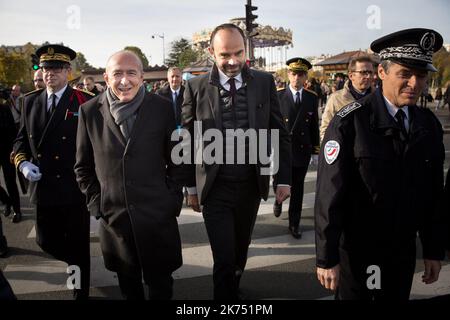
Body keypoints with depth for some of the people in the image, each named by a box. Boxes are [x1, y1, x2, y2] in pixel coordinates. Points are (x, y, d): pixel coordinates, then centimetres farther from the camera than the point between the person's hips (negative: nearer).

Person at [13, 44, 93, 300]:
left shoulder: (84, 102, -7)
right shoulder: (31, 101, 9)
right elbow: (22, 138, 14)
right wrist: (22, 162, -3)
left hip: (74, 188, -4)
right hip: (43, 187, 5)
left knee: (78, 244, 8)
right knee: (46, 241, 12)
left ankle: (82, 292, 27)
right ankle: (77, 264, 40)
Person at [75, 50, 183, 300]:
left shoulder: (162, 107, -4)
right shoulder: (90, 111, -2)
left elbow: (175, 160, 3)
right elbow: (83, 166, 7)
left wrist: (173, 199, -1)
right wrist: (95, 202, 1)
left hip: (157, 214, -1)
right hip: (113, 214, 1)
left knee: (161, 284, 11)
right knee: (127, 283, 19)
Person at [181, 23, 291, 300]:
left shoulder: (264, 82, -2)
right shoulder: (196, 87, -5)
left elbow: (280, 134, 3)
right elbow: (189, 141, 2)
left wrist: (284, 179, 0)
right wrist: (192, 186, 5)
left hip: (252, 184, 3)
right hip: (215, 187, -2)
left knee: (241, 249, 21)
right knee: (224, 258, 0)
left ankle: (234, 286, 48)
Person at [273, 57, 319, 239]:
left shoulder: (312, 98, 3)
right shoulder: (278, 96, -5)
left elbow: (314, 127, 7)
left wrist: (315, 152, 7)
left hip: (302, 151, 2)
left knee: (297, 190, 9)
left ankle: (294, 224, 24)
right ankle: (279, 199, 42)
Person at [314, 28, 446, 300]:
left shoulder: (430, 125, 0)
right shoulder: (350, 122, -17)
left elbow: (434, 194, 5)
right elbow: (329, 194, -17)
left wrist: (434, 250, 7)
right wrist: (326, 258, -16)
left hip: (404, 251, 5)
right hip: (356, 252, -5)